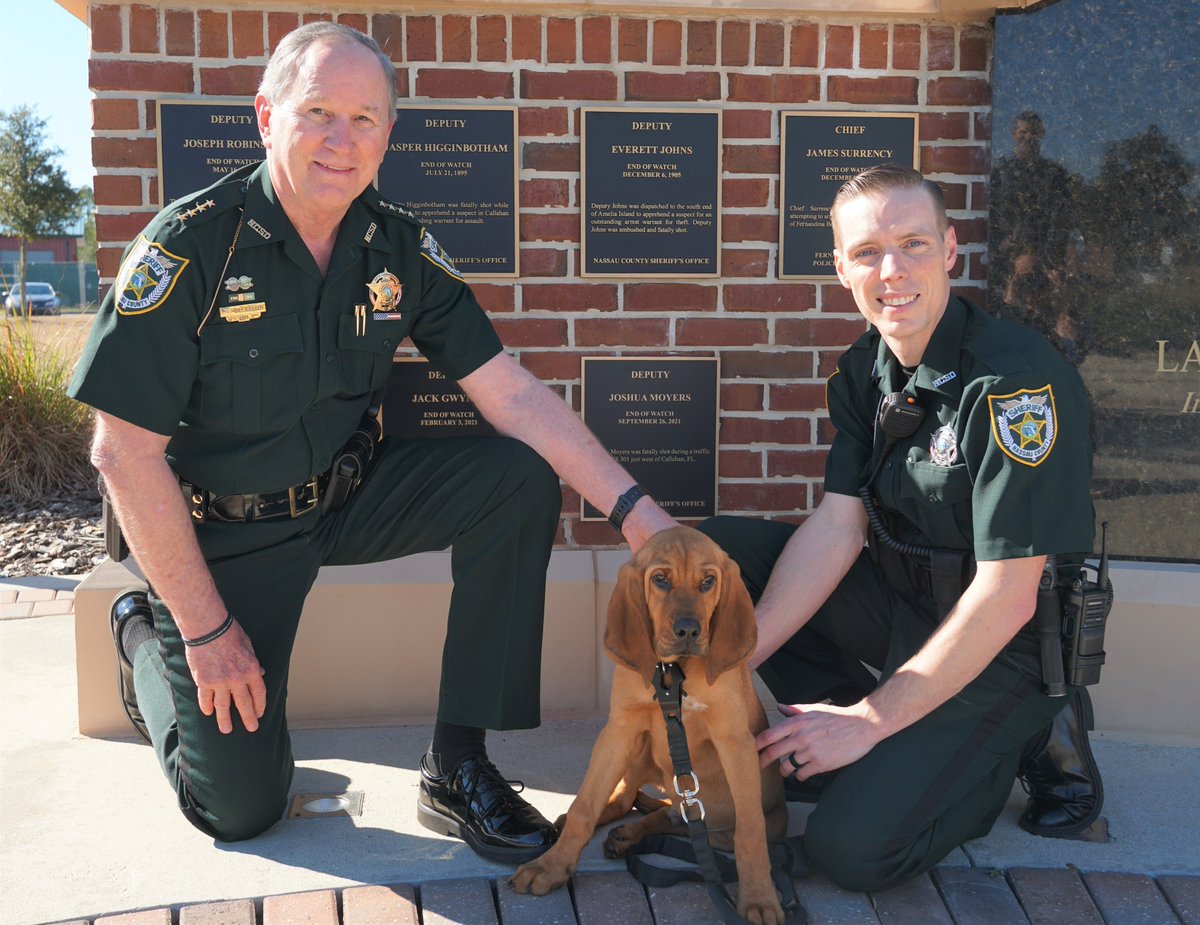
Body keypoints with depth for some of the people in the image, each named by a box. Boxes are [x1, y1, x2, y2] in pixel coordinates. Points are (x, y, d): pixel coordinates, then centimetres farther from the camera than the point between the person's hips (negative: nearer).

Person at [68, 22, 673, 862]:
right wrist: (206, 628, -18)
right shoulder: (189, 247, -21)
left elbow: (511, 392, -11)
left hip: (347, 495, 4)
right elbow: (125, 453, -19)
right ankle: (146, 640, 27)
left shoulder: (401, 249, -8)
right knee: (240, 805, -4)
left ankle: (457, 767, -12)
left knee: (522, 479, -19)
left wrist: (634, 507, -23)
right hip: (222, 530, -4)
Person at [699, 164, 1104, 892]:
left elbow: (1005, 599, -25)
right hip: (901, 603, 8)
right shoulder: (866, 369, -1)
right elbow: (837, 526, -4)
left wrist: (871, 718, -20)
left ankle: (1027, 740, 3)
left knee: (854, 847, -22)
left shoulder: (1017, 380, -25)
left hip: (1006, 648, -7)